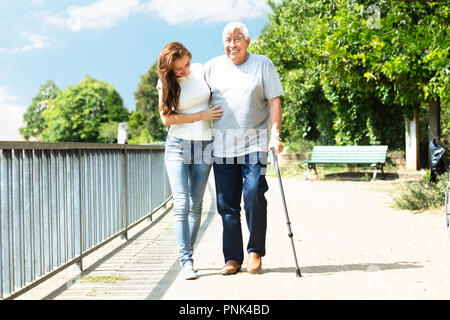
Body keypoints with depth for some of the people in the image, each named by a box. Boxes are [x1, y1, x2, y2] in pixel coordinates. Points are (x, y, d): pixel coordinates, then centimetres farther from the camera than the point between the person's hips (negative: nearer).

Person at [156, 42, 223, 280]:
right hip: (178, 145, -2)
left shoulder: (202, 70, 3)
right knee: (181, 204, -12)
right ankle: (185, 261, -13)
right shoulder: (165, 83, -3)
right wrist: (202, 115, -11)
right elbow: (167, 118, -7)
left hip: (204, 146, 2)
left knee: (196, 204, 3)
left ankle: (188, 256, 11)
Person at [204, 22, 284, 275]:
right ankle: (233, 258, 11)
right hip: (222, 146, 3)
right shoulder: (212, 67, 10)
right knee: (226, 204, 2)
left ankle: (256, 251, 6)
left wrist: (276, 134, -8)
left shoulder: (263, 64, 4)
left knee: (254, 197, -12)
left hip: (254, 144, -2)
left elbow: (274, 102, 1)